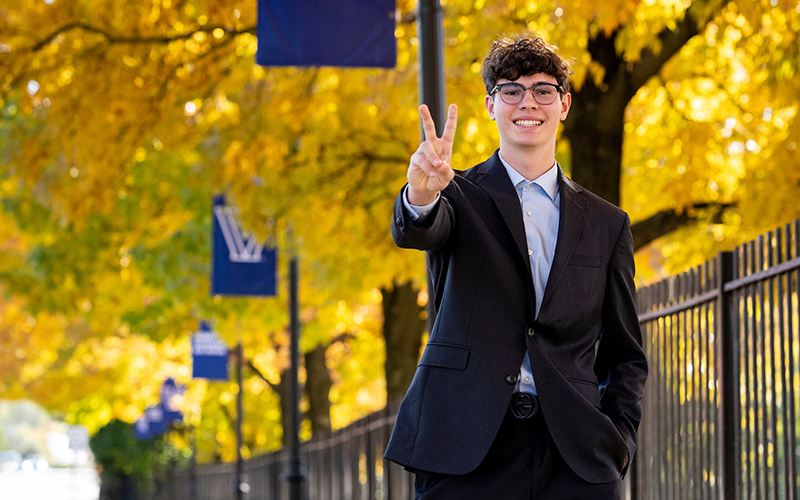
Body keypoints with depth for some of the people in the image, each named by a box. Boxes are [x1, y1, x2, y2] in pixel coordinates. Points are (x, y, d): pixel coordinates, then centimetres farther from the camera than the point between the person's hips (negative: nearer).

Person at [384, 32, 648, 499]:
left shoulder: (607, 224, 15)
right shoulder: (459, 196, 9)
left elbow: (625, 355, 17)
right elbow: (415, 232, -14)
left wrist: (617, 440, 1)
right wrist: (422, 194, -37)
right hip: (465, 450, -2)